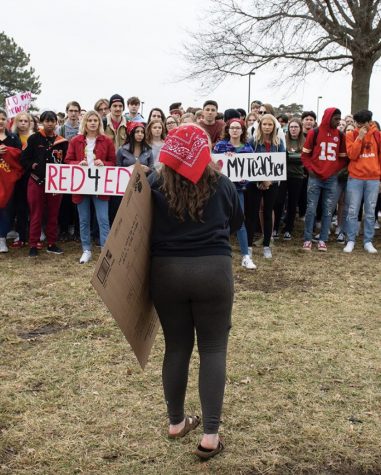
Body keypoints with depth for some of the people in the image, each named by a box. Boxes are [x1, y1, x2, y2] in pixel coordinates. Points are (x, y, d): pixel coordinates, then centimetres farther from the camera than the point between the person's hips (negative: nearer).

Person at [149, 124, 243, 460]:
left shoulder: (155, 184, -2)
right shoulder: (220, 183, 0)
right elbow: (237, 223, 15)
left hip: (166, 271, 2)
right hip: (212, 269, -1)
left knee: (176, 346, 15)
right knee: (213, 348, 7)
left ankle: (176, 422, 29)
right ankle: (210, 435, 6)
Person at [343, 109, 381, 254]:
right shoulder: (351, 135, 1)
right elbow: (352, 155, -10)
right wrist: (360, 137, -16)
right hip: (355, 178, -1)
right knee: (352, 211, 0)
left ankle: (368, 242, 11)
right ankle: (351, 241, 7)